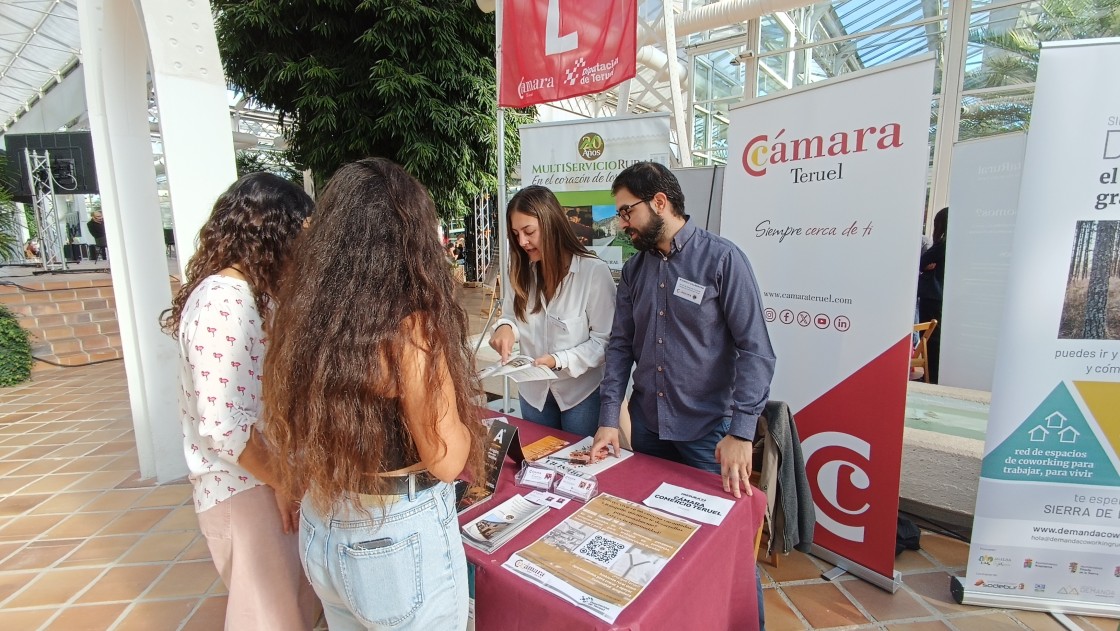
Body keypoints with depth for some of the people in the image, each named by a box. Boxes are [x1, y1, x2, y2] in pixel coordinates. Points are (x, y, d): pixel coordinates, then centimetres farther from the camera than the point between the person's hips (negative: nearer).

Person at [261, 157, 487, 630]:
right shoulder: (409, 331, -26)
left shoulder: (302, 317, -7)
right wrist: (456, 394, -5)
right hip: (399, 540, -6)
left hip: (321, 533, 6)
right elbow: (446, 461, -21)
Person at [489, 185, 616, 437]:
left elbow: (605, 340, -16)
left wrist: (560, 360, -27)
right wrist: (506, 327, -16)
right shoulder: (523, 271, -1)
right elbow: (511, 315, 7)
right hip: (534, 391, 5)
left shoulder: (594, 271, -19)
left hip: (581, 392, -5)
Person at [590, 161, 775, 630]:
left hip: (707, 429, -5)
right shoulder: (634, 268, 3)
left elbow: (755, 349, -15)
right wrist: (609, 419, -3)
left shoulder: (722, 258, -13)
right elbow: (620, 345, 3)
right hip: (647, 424, 5)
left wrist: (741, 433, -21)